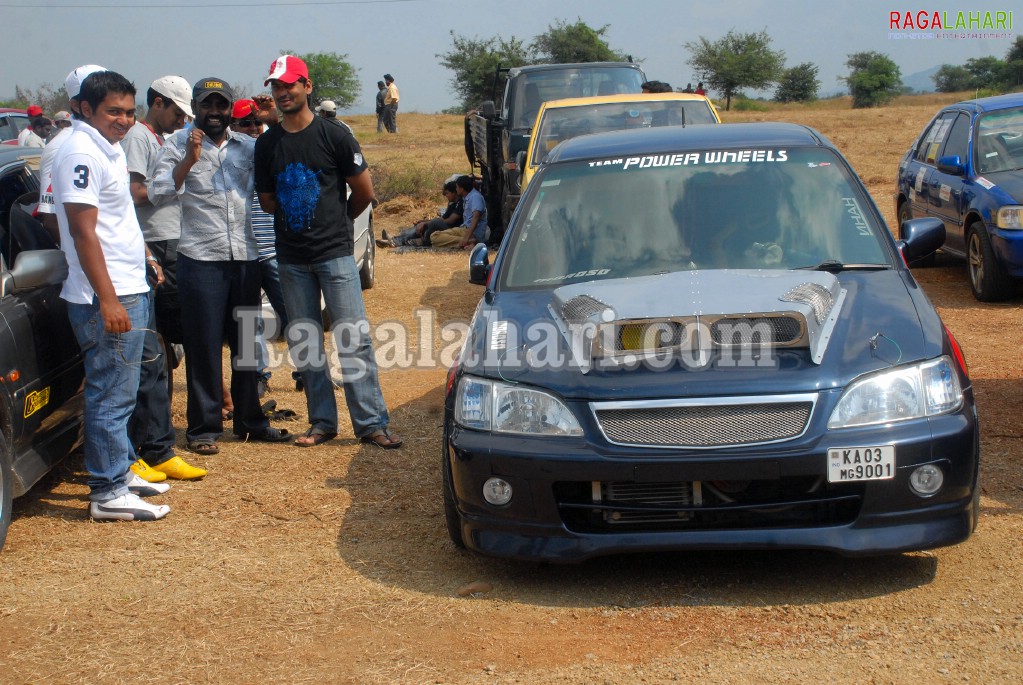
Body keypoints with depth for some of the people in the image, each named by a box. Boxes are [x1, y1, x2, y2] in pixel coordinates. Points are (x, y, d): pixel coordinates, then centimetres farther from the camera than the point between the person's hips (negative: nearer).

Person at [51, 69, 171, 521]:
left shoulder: (109, 149, 14)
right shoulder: (81, 153, -16)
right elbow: (83, 231, -21)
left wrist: (145, 263, 25)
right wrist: (108, 300, -24)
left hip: (129, 291, 10)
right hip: (107, 298, -10)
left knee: (120, 390, 17)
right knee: (111, 394, -5)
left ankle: (122, 472, 28)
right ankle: (108, 494, 0)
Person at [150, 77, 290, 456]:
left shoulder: (247, 146, 12)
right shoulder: (178, 144, 0)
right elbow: (158, 192, -9)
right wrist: (190, 159, -21)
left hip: (246, 257, 4)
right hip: (200, 258, -4)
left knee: (247, 343, 11)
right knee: (204, 346, -1)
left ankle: (250, 420, 23)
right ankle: (203, 428, 8)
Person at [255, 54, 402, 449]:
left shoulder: (334, 136, -3)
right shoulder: (267, 144, 8)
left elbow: (364, 192, 2)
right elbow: (267, 200, 17)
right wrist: (298, 220, 11)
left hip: (336, 253, -4)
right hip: (291, 258, 4)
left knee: (354, 338, -7)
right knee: (304, 342, 7)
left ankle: (371, 423, -4)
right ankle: (322, 422, 16)